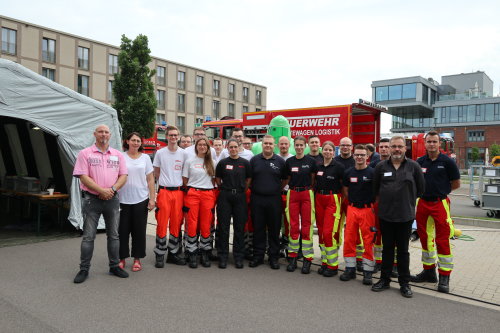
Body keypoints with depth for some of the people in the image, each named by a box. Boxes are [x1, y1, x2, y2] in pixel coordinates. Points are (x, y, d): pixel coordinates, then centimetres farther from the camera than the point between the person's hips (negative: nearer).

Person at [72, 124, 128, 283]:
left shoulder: (118, 155, 9)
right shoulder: (85, 154, -1)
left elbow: (123, 176, 5)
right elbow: (83, 177, -9)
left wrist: (112, 189, -12)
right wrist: (102, 191, -16)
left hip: (112, 199, 3)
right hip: (92, 199, -3)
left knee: (113, 235, 10)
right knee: (88, 236, 2)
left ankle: (114, 266, 21)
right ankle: (84, 269, 13)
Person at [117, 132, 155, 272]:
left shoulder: (145, 157, 7)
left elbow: (150, 179, 7)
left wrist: (152, 198, 1)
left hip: (141, 199, 1)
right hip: (123, 199, -1)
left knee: (139, 230, 6)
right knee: (122, 230, 4)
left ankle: (137, 259, 18)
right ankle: (122, 258, 19)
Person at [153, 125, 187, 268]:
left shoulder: (184, 153, 6)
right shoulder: (160, 153, 4)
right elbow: (156, 172, 12)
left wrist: (182, 185, 6)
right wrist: (166, 181, 7)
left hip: (178, 191, 2)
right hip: (164, 191, -1)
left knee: (176, 224, 7)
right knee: (162, 224, -2)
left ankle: (173, 253, 18)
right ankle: (159, 255, 8)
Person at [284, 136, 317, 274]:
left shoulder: (311, 161, 1)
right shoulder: (289, 161, 6)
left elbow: (313, 180, 6)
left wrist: (308, 189, 0)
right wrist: (294, 186, 4)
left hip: (307, 194, -2)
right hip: (292, 194, 2)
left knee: (306, 227, 0)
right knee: (293, 227, 4)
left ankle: (307, 259, 7)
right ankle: (292, 257, 14)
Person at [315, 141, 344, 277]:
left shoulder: (338, 167, -6)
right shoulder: (318, 166, 9)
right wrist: (315, 197, 10)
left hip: (333, 200, -5)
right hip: (319, 199, 6)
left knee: (329, 232, -10)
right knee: (321, 231, 8)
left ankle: (333, 265, 1)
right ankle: (325, 262, 19)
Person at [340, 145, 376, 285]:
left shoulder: (372, 172, -4)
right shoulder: (348, 172, 7)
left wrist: (372, 204, -3)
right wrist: (354, 201, 8)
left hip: (367, 209, -3)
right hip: (352, 209, 3)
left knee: (368, 241, 1)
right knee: (349, 240, 5)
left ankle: (368, 271, 12)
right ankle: (350, 268, 17)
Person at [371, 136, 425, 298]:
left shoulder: (413, 166, -2)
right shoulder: (381, 166, 3)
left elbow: (420, 188, 6)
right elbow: (375, 188, 14)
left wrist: (408, 200, 11)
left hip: (405, 215, -1)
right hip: (385, 214, 2)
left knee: (403, 250, 7)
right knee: (387, 248, 12)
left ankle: (404, 283, 19)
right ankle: (384, 279, 23)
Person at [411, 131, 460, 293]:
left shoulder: (447, 162, -5)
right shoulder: (419, 162, 5)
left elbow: (456, 184, 2)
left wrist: (440, 191, 6)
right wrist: (427, 190, 5)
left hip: (440, 203, -4)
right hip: (423, 203, 5)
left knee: (443, 240, -4)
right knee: (425, 238, 13)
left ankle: (444, 278, 6)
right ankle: (428, 272, 27)